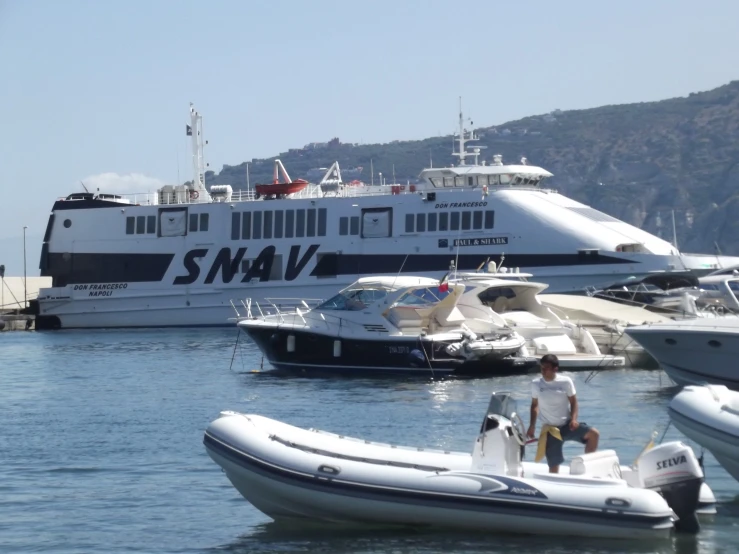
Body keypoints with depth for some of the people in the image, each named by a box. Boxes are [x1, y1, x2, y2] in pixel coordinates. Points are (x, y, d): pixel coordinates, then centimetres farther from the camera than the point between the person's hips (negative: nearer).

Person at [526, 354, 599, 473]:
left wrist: (574, 419, -16)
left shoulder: (566, 381, -6)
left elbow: (573, 401, 0)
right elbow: (534, 405, 9)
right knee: (553, 465, -1)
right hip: (550, 429, 0)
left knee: (593, 433, -22)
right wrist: (532, 425, 2)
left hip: (567, 424, 0)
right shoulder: (536, 384, -2)